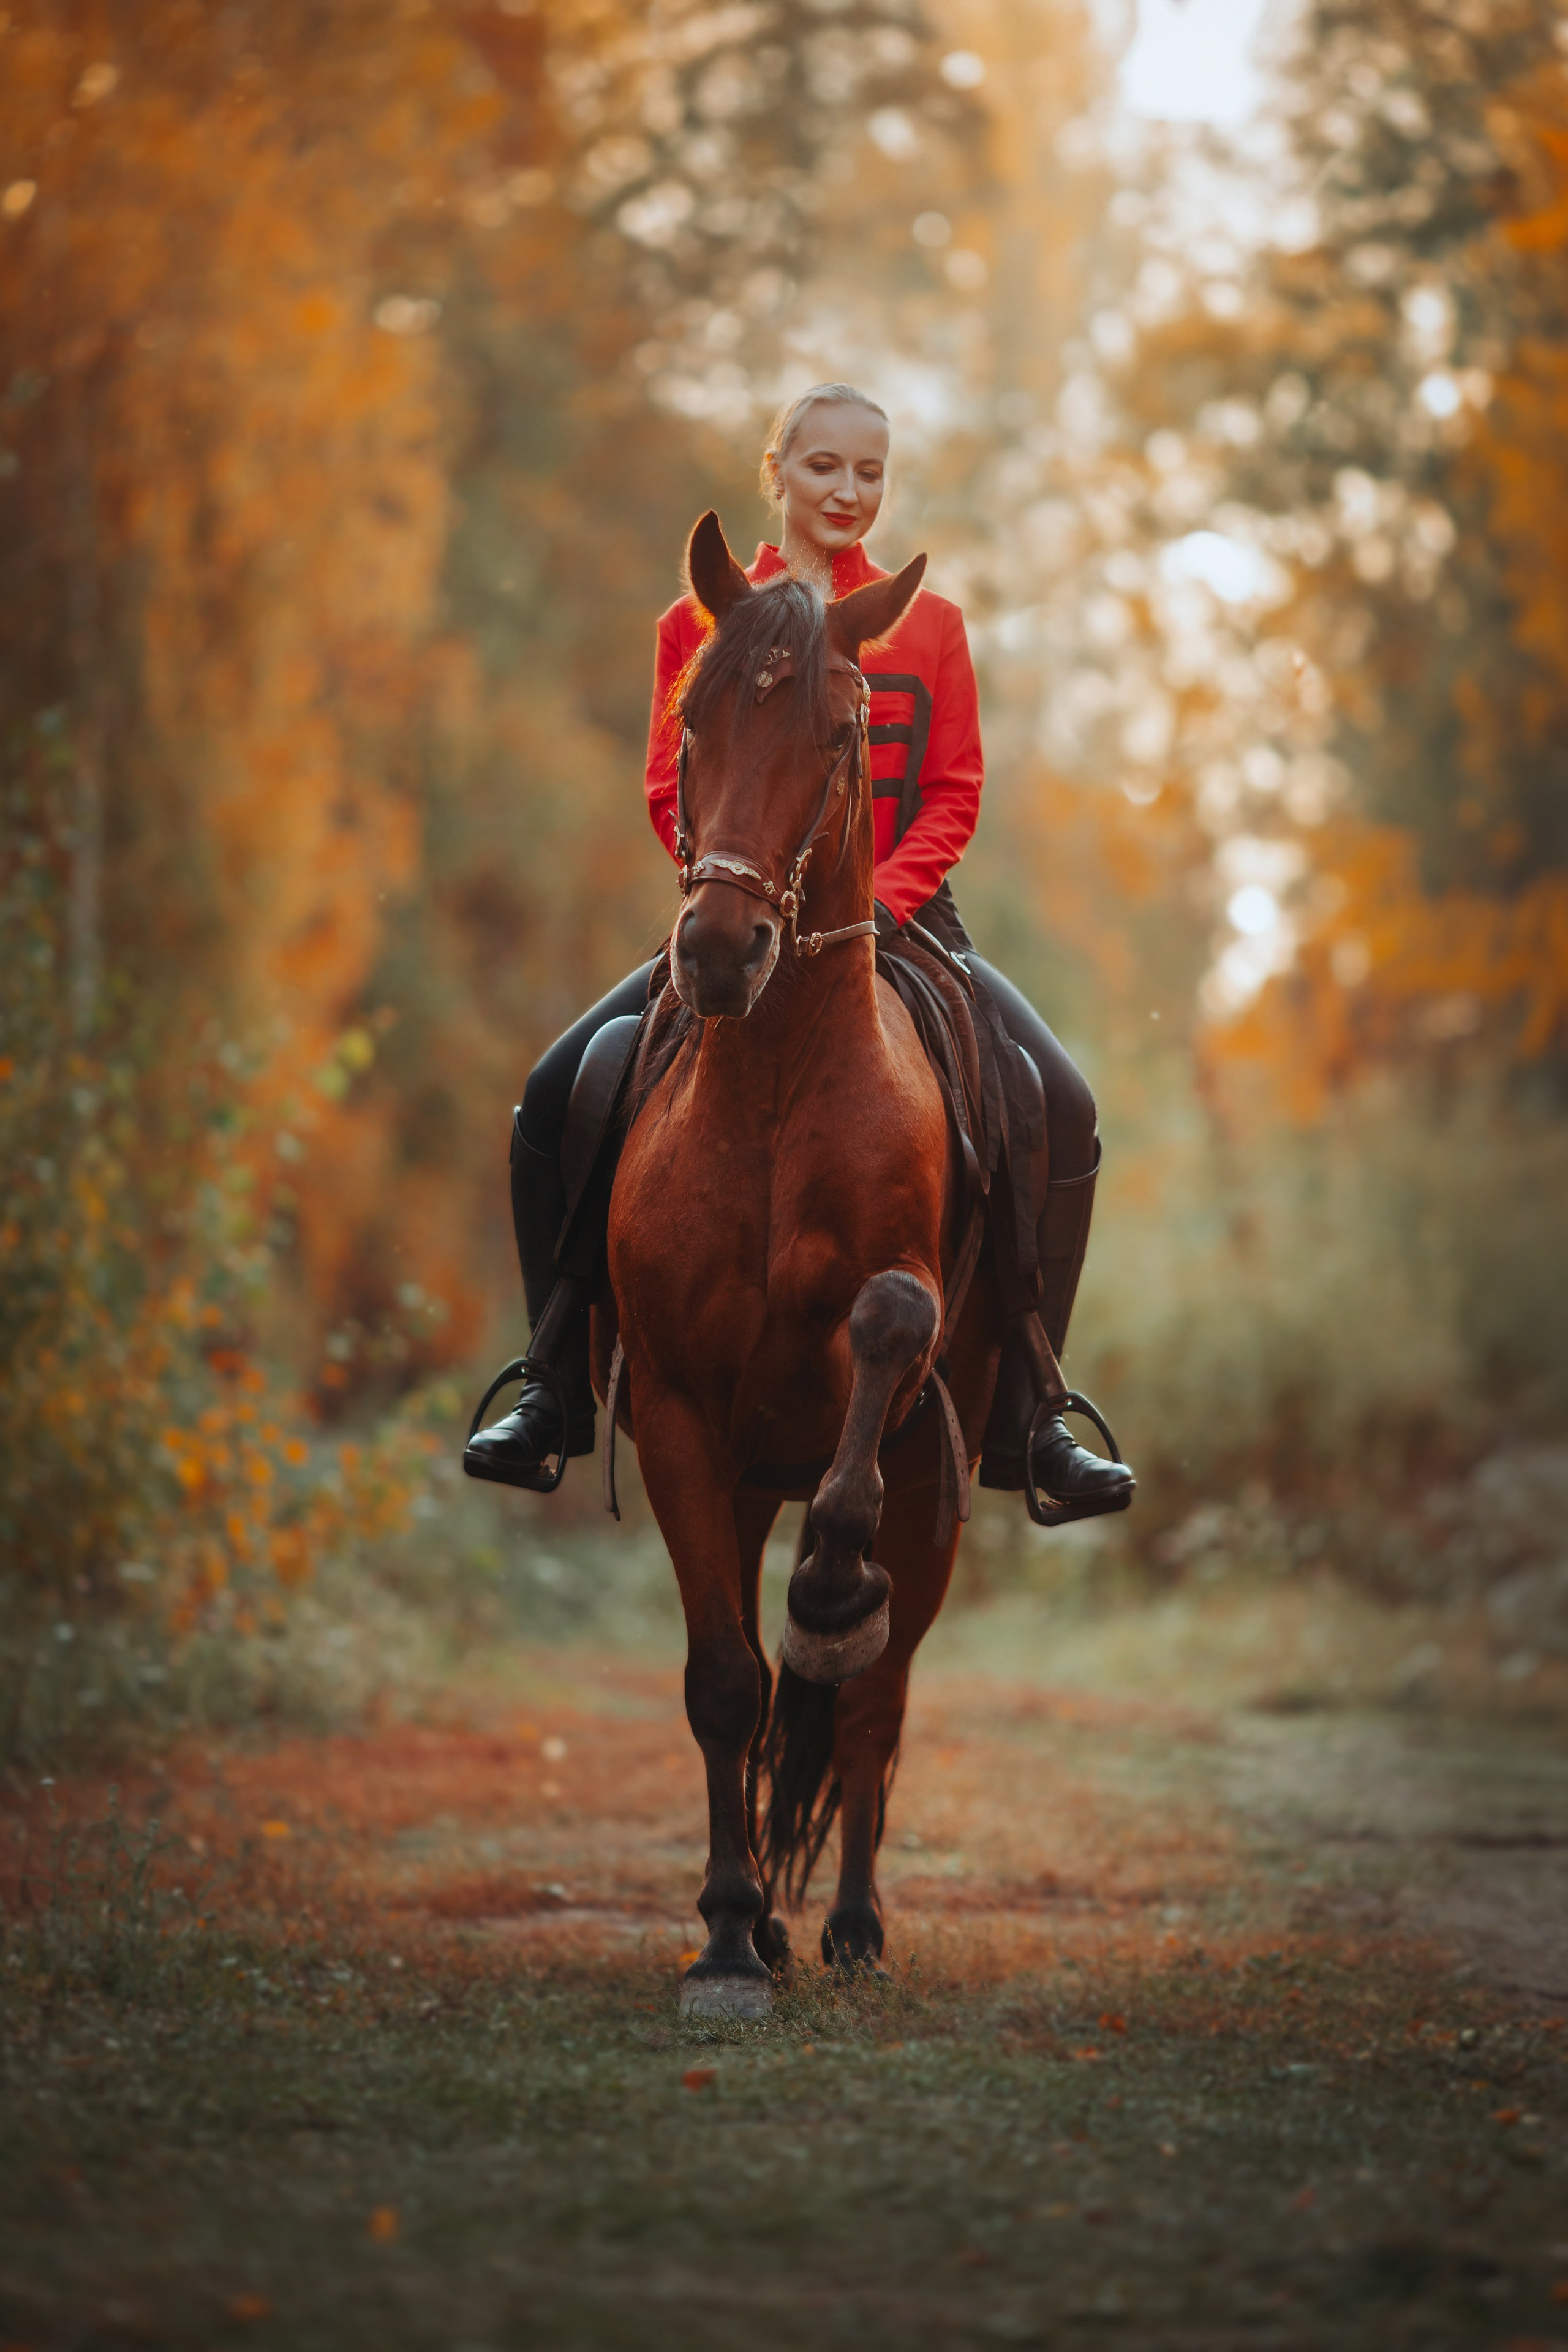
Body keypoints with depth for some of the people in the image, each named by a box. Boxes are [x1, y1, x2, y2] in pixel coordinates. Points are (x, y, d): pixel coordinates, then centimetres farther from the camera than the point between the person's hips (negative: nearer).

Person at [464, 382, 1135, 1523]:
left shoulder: (929, 626, 9)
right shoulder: (703, 623, 8)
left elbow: (953, 796, 4)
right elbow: (673, 791, 4)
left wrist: (880, 902, -13)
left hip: (899, 921, 0)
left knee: (1062, 1110, -20)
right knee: (559, 1098, -18)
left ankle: (1022, 1420, -10)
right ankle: (560, 1392, -2)